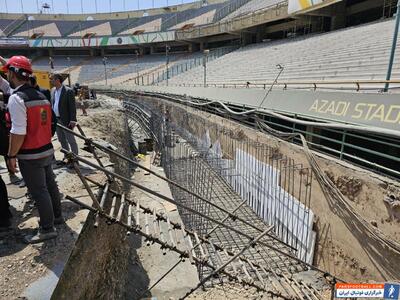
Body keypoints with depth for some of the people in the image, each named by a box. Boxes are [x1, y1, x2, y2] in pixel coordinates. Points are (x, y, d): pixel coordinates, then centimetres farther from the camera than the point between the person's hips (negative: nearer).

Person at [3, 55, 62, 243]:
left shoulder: (16, 98, -17)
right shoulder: (41, 96, 9)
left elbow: (18, 132, -21)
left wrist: (11, 155, -12)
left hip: (30, 156, -8)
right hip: (46, 150, 8)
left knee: (38, 191, 1)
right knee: (49, 185, 19)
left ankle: (47, 229, 11)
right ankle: (56, 216, 34)